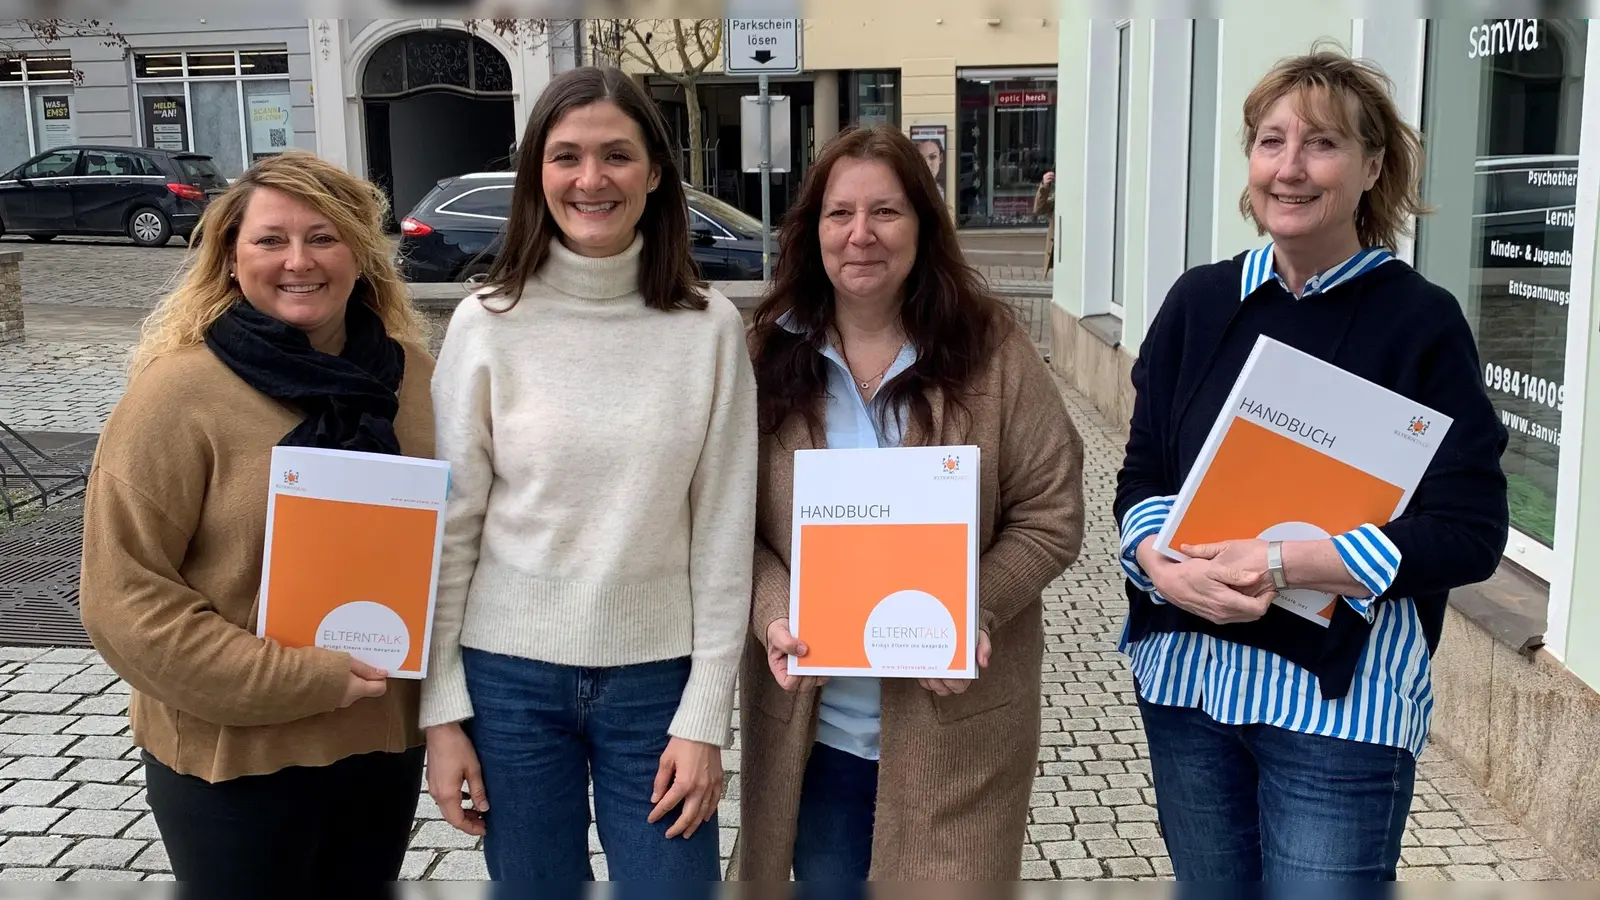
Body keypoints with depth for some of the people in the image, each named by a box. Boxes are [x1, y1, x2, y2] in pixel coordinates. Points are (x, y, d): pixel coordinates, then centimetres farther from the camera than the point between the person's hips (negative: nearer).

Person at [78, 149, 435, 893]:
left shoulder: (408, 372, 0)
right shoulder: (178, 392, -14)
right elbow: (124, 596, -15)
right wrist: (299, 679, -20)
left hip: (388, 736, 5)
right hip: (232, 755, -4)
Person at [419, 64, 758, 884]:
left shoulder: (710, 327, -5)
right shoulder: (487, 324, -5)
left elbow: (723, 538, -3)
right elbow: (447, 530, -2)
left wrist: (705, 716, -5)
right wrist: (440, 710, -3)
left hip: (656, 677, 0)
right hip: (510, 676, 0)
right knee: (534, 882, 15)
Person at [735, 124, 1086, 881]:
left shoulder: (992, 348, -6)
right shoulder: (768, 353, -1)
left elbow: (1051, 517, -5)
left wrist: (975, 611, -20)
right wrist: (772, 616, -17)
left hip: (953, 722, -2)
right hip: (810, 721, 2)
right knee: (824, 875, 17)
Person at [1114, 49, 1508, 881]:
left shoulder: (1421, 321, -8)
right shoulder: (1198, 302, 4)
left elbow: (1469, 532, -11)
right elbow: (1142, 473, 6)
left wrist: (1284, 565, -21)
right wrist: (1165, 565, -16)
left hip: (1341, 695, -4)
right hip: (1186, 676, 4)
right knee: (1202, 881, 17)